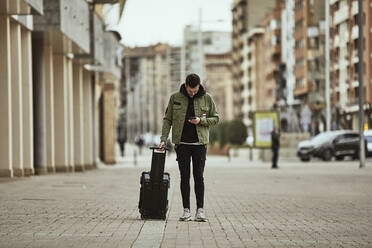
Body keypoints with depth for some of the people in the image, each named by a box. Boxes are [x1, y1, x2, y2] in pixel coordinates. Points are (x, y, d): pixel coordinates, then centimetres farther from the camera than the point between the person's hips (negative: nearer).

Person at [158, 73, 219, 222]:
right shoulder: (175, 98, 3)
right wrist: (163, 139, -4)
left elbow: (215, 118, 7)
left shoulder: (206, 98, 2)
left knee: (198, 176, -3)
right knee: (184, 176, 1)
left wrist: (201, 121, -11)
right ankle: (186, 211, 4)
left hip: (199, 143, -1)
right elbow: (167, 119, 6)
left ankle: (200, 210, 1)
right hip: (182, 143, 1)